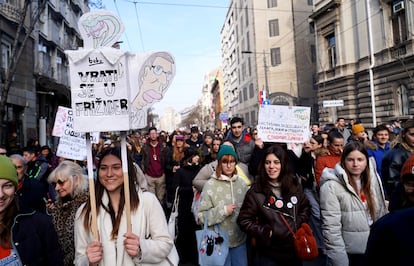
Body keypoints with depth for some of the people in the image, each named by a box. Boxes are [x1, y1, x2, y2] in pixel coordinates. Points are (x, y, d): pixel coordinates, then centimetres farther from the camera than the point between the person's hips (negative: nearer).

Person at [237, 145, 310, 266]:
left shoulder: (294, 185, -1)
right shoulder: (256, 191, -12)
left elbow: (305, 207, 13)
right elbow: (244, 220, -8)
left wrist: (299, 224, -3)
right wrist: (265, 232, -16)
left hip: (295, 250, 3)